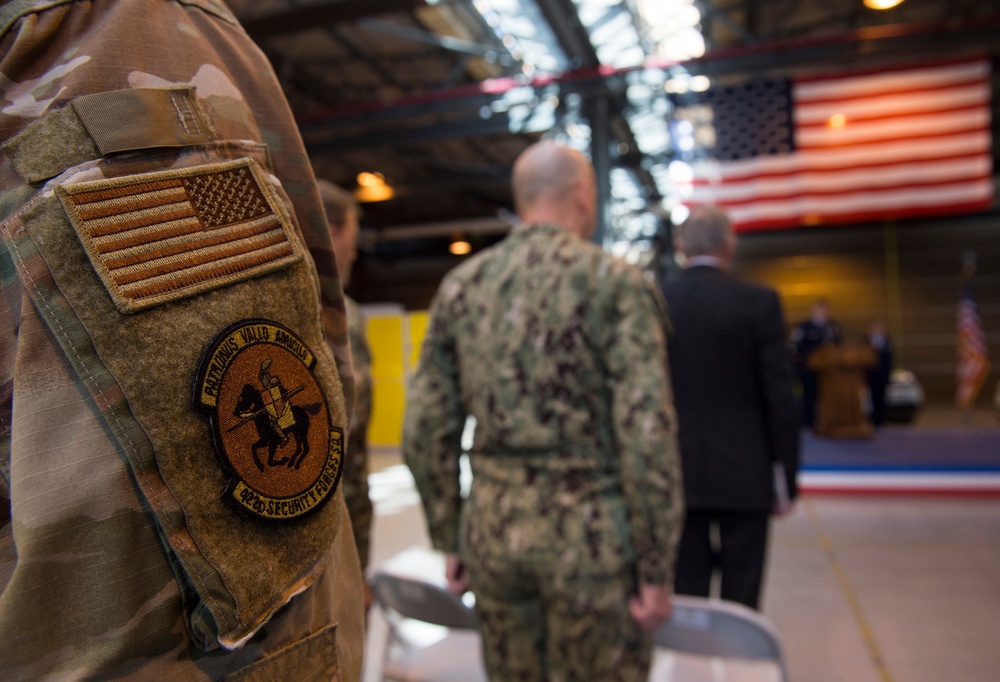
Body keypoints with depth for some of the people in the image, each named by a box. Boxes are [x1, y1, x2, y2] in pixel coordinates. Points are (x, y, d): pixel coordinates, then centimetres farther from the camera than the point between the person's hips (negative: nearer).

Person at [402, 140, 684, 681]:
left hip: (494, 527, 4)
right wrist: (657, 570, -6)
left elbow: (425, 432, 3)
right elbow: (647, 434, -15)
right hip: (590, 534, -4)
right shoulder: (618, 282, -9)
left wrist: (449, 540, 13)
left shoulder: (461, 284, 3)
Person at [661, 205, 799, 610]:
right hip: (744, 474, -1)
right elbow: (780, 398, -7)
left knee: (686, 595, 10)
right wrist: (787, 477, 3)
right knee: (741, 599, 9)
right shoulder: (759, 302, -7)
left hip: (678, 475, 2)